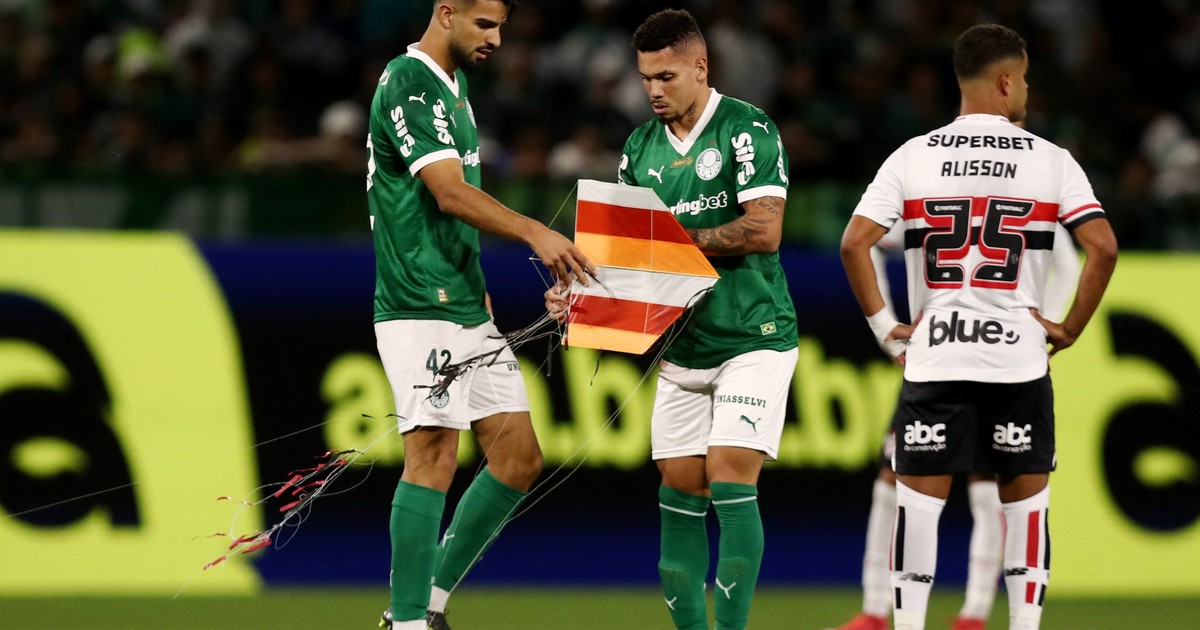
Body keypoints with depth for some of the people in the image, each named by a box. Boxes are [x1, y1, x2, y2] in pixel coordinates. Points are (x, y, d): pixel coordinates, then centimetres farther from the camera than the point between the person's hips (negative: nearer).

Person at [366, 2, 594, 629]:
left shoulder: (453, 86, 18)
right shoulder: (408, 85, -13)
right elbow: (448, 193, -24)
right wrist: (533, 232, -34)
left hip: (469, 311, 10)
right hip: (420, 311, -10)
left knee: (519, 457, 6)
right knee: (434, 453, -14)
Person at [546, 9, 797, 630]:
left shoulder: (748, 129, -10)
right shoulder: (641, 147, 10)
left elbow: (763, 230, -19)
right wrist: (575, 289, -6)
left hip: (752, 339, -6)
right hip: (680, 345, 6)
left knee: (730, 480, -13)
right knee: (679, 490, 4)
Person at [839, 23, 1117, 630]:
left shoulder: (913, 157, 2)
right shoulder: (1050, 161, 0)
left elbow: (854, 243, -5)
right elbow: (1103, 248, -9)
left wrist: (884, 328, 4)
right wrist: (1070, 329, 2)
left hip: (932, 359, 1)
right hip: (1019, 358, -1)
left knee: (918, 498, 4)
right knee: (1025, 499, 10)